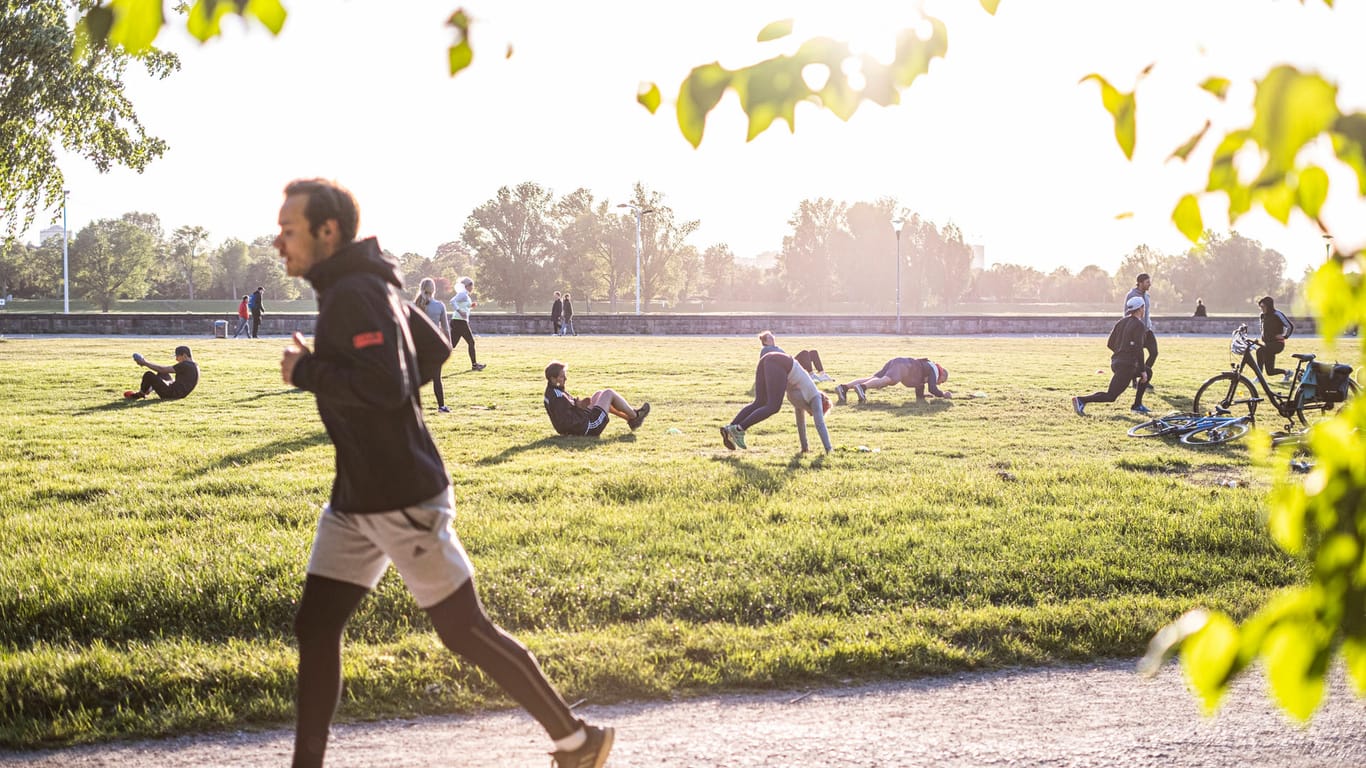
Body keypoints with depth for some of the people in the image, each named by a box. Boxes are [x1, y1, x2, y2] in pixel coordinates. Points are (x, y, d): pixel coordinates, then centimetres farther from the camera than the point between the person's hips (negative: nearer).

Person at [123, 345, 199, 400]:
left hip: (171, 394, -10)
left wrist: (145, 363, -7)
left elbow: (163, 369, -17)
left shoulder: (185, 366, -19)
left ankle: (140, 394, 12)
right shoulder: (193, 366, 11)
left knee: (148, 375, -10)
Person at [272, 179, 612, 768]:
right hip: (354, 499, 10)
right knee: (314, 627, 8)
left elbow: (387, 386, -31)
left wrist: (306, 371, -19)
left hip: (402, 500, -10)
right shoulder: (361, 286, 11)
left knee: (464, 631, 0)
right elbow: (434, 351, 21)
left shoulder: (356, 294, -19)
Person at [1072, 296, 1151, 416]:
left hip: (1116, 361, 9)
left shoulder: (1122, 322, 11)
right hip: (1126, 366, -9)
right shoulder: (1139, 325, -12)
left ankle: (1137, 405, 26)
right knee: (1110, 396, -8)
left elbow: (1109, 343, 11)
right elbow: (1138, 349, -17)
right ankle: (1081, 400, -21)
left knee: (1148, 373, 27)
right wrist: (1142, 370, -12)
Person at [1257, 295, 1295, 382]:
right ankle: (1287, 373, 31)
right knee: (1270, 372, 3)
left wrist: (1284, 336, -9)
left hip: (1277, 344, -8)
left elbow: (1290, 326, -12)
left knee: (1260, 351, -35)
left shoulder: (1277, 314, -11)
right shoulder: (1263, 315, 11)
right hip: (1267, 344, 8)